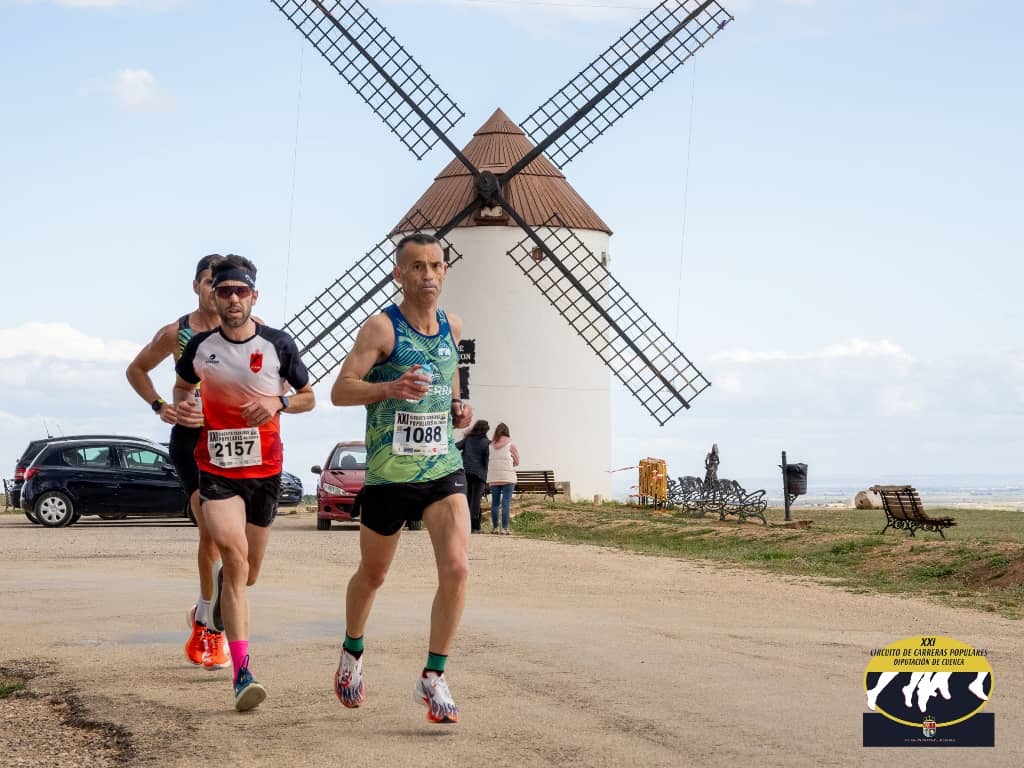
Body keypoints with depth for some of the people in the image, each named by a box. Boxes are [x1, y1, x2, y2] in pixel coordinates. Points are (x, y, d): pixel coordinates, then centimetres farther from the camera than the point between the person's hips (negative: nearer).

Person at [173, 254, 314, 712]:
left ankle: (222, 587, 54)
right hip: (215, 468, -1)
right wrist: (181, 406, -4)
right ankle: (242, 672, -24)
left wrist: (278, 402, -13)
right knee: (233, 551, -23)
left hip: (264, 469, 1)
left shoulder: (278, 345, -4)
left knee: (247, 573, 11)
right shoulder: (199, 345, -1)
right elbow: (182, 384, 18)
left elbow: (307, 396, 7)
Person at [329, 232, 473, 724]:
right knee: (372, 575, 14)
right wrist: (390, 388, -32)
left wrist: (457, 408, 7)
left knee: (457, 569, -16)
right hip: (388, 474, -3)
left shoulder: (452, 327, 7)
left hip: (444, 468, 3)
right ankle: (352, 654, 41)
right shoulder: (381, 328, -10)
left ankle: (433, 678, -6)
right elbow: (340, 392, -15)